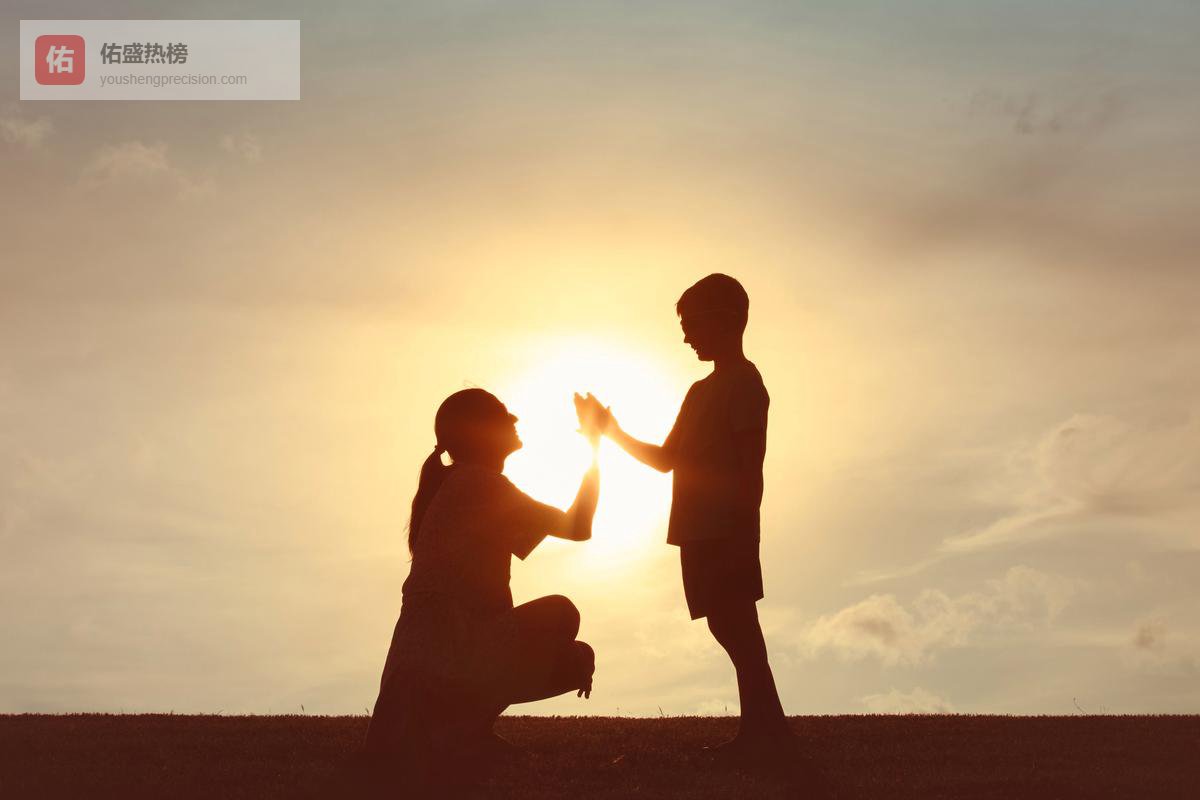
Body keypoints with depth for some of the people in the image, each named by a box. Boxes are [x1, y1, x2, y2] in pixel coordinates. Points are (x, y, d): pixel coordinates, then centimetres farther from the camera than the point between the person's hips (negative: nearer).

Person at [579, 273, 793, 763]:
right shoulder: (703, 391, 21)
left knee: (735, 623, -10)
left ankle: (767, 730, -8)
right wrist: (610, 429, 20)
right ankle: (761, 729, 11)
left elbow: (751, 466, -15)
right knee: (728, 625, 8)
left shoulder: (743, 384, -7)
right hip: (698, 530, 9)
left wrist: (743, 530, -20)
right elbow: (665, 460, 25)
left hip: (726, 530, -9)